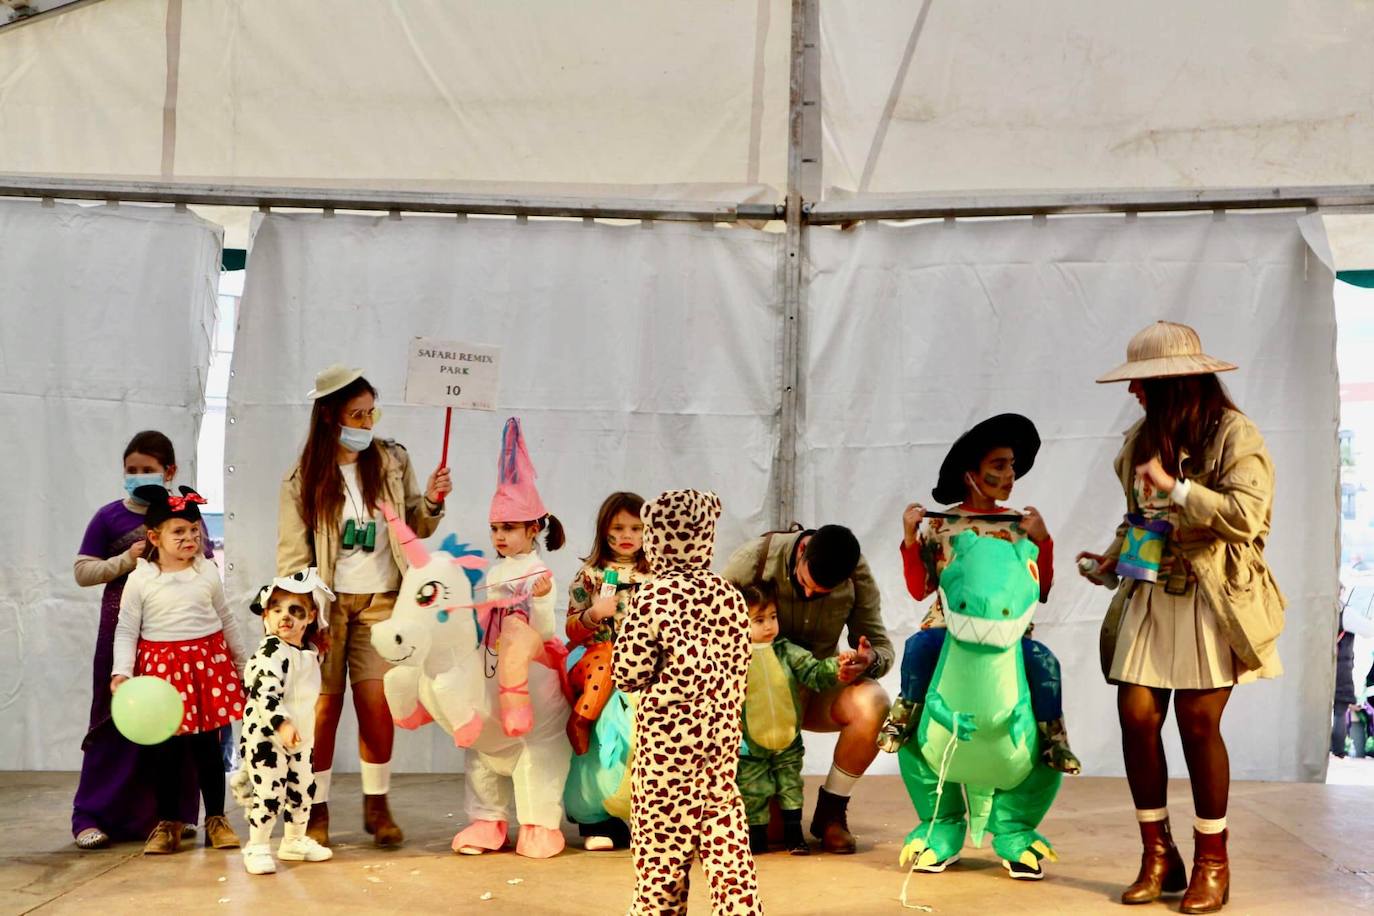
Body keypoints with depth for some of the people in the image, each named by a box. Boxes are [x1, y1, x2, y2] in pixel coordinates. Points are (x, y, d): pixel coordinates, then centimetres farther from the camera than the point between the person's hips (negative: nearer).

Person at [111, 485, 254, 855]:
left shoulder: (208, 572, 4)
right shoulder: (140, 579, -4)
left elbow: (226, 620, 15)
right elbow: (126, 630, -3)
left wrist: (246, 661, 19)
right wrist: (121, 672, -15)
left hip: (207, 663, 2)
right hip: (161, 666, -2)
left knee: (207, 744, 6)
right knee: (165, 747, 4)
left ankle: (216, 819, 17)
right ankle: (167, 824, 16)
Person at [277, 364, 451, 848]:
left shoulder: (393, 462, 5)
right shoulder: (303, 479, -2)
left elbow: (415, 528, 12)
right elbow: (292, 554, -2)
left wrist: (430, 503, -8)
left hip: (380, 600, 2)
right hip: (327, 602, -1)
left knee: (377, 704, -2)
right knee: (325, 707, 0)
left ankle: (377, 806, 13)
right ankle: (317, 811, 12)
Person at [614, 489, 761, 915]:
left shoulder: (654, 598, -13)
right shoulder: (730, 596, 0)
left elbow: (627, 673, -12)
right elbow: (740, 664, 3)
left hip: (666, 736, -4)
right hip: (721, 733, 4)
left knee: (662, 834, 7)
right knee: (725, 827, 11)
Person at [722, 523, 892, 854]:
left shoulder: (857, 575, -10)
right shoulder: (754, 559, -17)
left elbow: (882, 646, -7)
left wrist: (870, 661, -32)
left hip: (818, 685, 3)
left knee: (873, 705, -31)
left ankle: (831, 812, -8)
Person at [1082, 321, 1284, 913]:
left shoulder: (1233, 434, -8)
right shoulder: (1146, 435, 10)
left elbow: (1247, 516, -20)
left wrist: (1175, 487, -22)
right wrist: (1112, 560, 6)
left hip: (1209, 597, -5)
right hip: (1150, 593, 5)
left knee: (1198, 722, -5)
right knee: (1136, 716, -2)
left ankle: (1212, 862, 12)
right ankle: (1158, 855, 13)